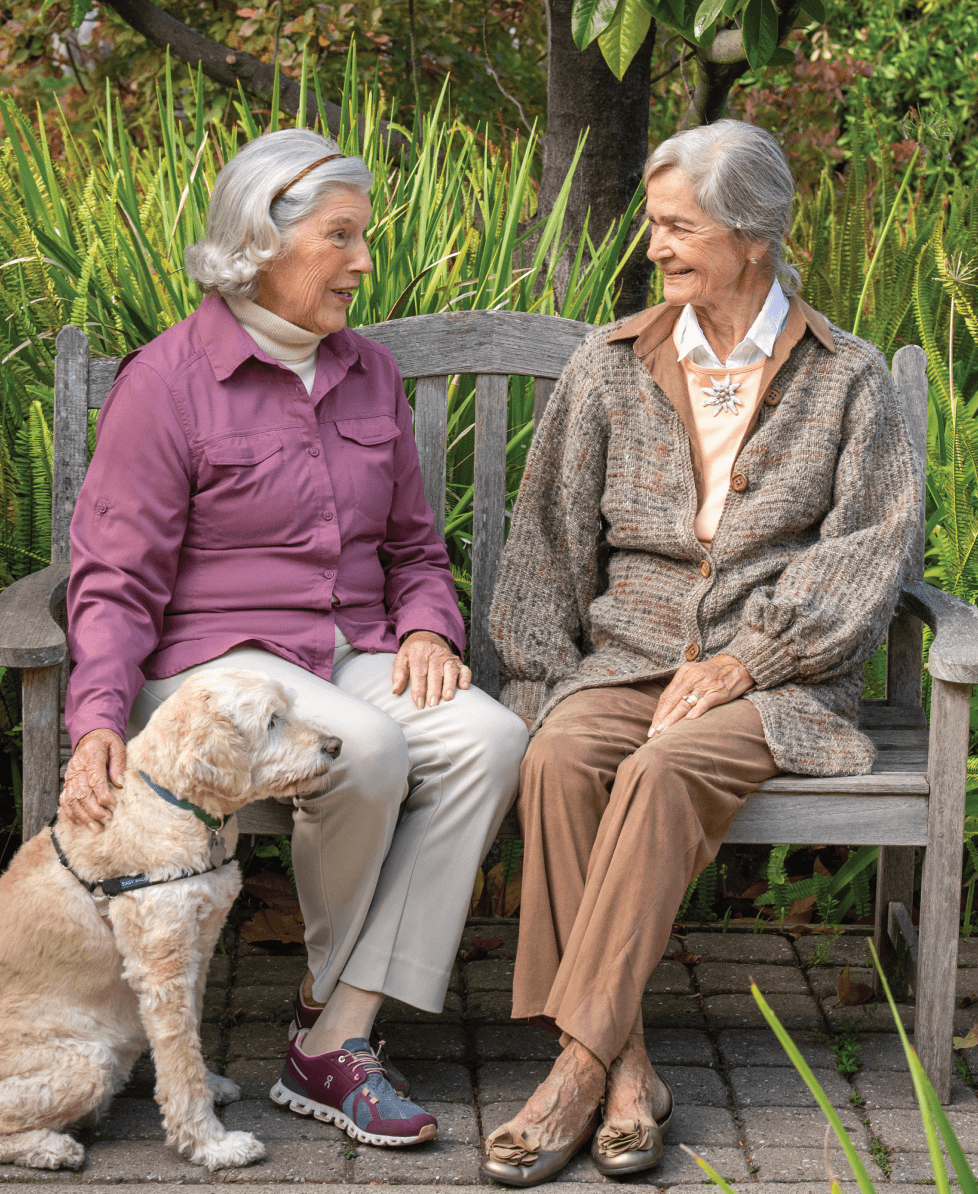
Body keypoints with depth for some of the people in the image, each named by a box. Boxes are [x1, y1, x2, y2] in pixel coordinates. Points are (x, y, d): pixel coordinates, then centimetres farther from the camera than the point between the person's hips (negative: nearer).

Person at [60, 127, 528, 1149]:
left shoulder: (369, 373, 13)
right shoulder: (168, 382, -6)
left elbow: (413, 545, 22)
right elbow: (115, 582, -6)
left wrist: (426, 628, -1)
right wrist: (99, 720, -22)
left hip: (353, 655, 6)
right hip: (212, 659, -6)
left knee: (490, 739, -24)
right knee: (365, 749, -35)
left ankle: (334, 1042, -24)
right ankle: (325, 989, -5)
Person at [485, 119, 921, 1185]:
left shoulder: (848, 379, 7)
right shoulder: (611, 365, 13)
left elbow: (868, 548, -1)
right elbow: (548, 535, 13)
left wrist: (744, 660, -12)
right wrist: (540, 670, -1)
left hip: (775, 673, -2)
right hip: (626, 653, 3)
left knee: (664, 769, -34)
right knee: (560, 757, -31)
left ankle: (579, 1062, -32)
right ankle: (624, 1069, -29)